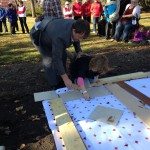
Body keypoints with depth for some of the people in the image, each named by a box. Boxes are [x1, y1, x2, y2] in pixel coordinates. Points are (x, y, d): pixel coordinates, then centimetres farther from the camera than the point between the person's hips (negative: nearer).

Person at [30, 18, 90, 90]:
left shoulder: (76, 25, -23)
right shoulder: (60, 37, -47)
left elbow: (76, 40, 0)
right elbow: (56, 58, -45)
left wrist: (79, 51, -13)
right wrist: (65, 79, -45)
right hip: (39, 35, -7)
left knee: (63, 55, 3)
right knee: (49, 59, -17)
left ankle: (61, 83, 16)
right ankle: (55, 86, -3)